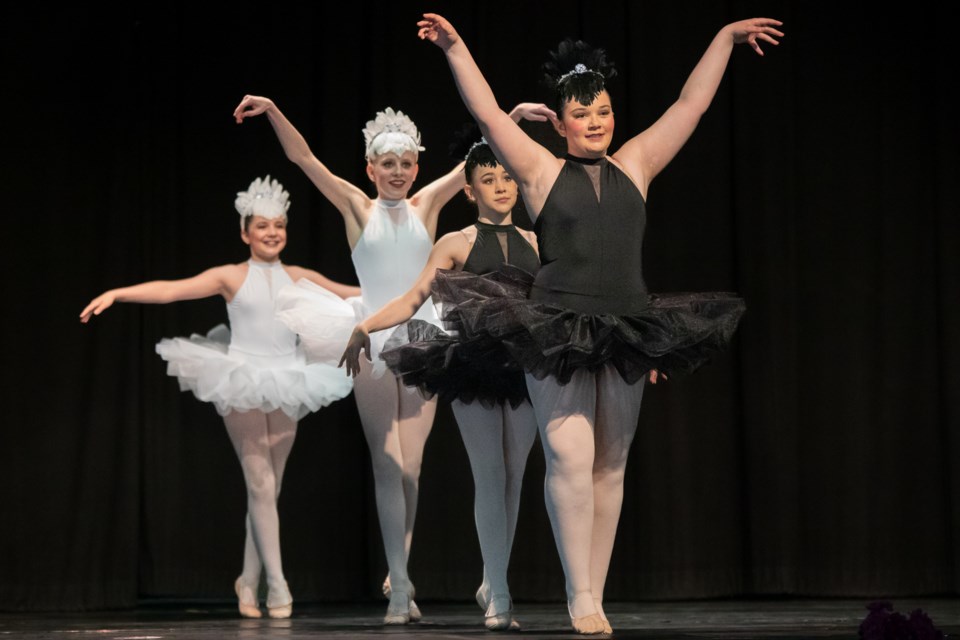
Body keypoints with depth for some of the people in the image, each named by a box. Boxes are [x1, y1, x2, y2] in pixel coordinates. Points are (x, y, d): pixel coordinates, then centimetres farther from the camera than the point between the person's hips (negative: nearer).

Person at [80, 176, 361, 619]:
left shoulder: (299, 278, 7)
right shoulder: (231, 277, -2)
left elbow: (359, 296, 17)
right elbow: (170, 290, -11)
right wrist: (116, 293, -22)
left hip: (287, 385, 3)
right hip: (242, 383, -3)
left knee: (269, 487, 6)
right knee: (260, 485, -6)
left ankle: (250, 581, 18)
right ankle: (277, 585, -3)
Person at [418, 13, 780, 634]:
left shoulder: (633, 166, 11)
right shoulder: (543, 171, 4)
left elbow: (691, 105, 14)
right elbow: (489, 114, -1)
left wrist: (727, 37, 15)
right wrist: (456, 48, -6)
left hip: (625, 335, 3)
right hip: (558, 333, -3)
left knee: (610, 467, 4)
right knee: (571, 457, -14)